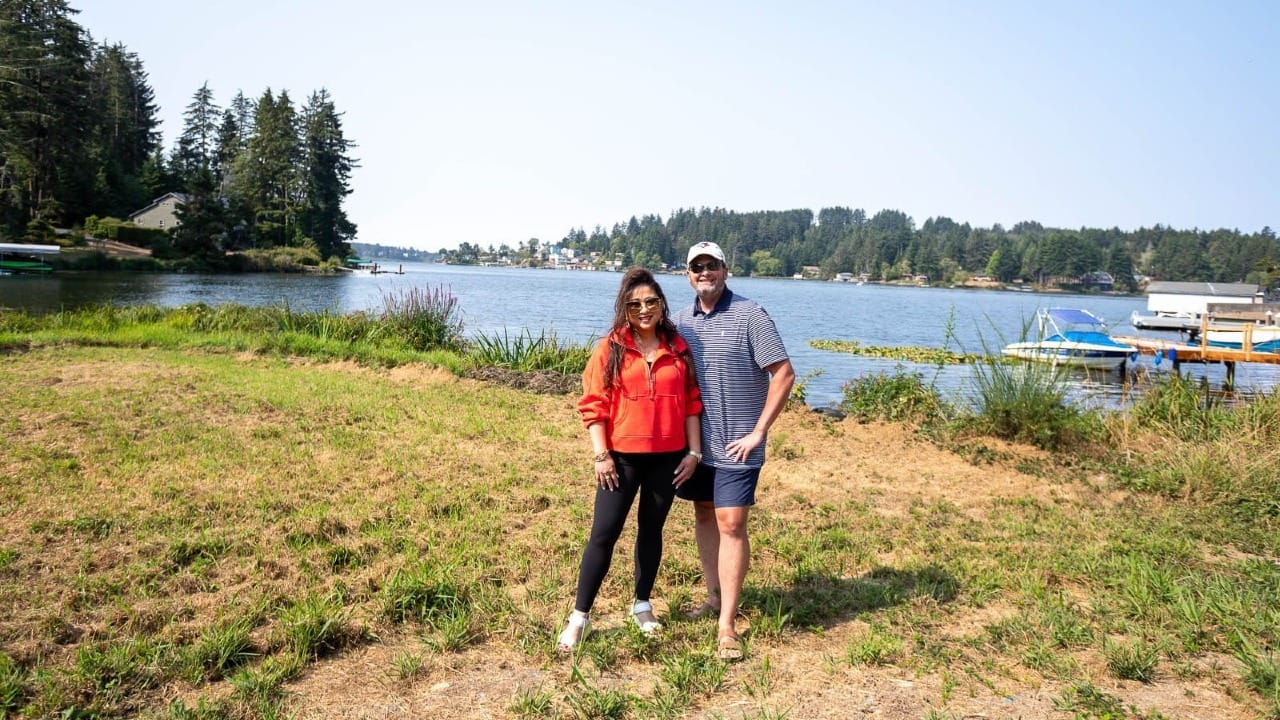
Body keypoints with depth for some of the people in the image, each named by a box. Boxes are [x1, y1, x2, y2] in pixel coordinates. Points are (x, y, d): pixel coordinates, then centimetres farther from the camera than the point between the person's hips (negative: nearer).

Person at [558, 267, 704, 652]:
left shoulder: (678, 348, 3)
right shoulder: (611, 348, -4)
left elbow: (691, 403, 6)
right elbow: (593, 405, -5)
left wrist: (694, 451, 2)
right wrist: (601, 455, -11)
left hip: (668, 458, 3)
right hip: (622, 457, -2)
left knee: (651, 530, 14)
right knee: (604, 533, -2)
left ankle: (642, 605, 29)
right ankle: (579, 616, 7)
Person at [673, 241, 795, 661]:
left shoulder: (750, 316, -10)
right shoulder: (680, 321, 7)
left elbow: (784, 374, -12)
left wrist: (758, 431, -14)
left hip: (736, 446, -6)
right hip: (695, 441, 6)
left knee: (731, 524, -7)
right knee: (704, 516, 15)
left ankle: (727, 625, -2)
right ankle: (715, 595, 33)